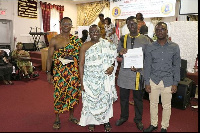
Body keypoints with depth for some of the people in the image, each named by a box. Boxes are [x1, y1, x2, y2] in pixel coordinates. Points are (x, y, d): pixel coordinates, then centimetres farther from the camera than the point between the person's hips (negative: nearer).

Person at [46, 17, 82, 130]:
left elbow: (79, 55, 9)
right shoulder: (55, 40, -1)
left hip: (73, 72, 3)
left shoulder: (76, 39, 6)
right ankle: (57, 119, 19)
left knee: (73, 93, 9)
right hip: (59, 72, -2)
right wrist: (48, 72, -2)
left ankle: (72, 116, 29)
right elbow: (49, 57, 1)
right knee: (59, 94, 1)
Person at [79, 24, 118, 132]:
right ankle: (91, 121, 31)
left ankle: (106, 120, 33)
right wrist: (82, 82, -8)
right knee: (90, 100, 9)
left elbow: (112, 58, 8)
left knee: (106, 98, 11)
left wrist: (112, 66, -15)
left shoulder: (107, 45, 1)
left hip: (105, 79, 1)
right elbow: (81, 64, -4)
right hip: (90, 80, -1)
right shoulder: (85, 46, -3)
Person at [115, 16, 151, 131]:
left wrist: (139, 67, -14)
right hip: (124, 72, 2)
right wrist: (120, 53, -15)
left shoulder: (145, 40, 0)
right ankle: (124, 117, 36)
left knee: (138, 98, 12)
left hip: (138, 73, -1)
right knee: (124, 97, 13)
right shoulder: (123, 39, 6)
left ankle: (138, 119, 33)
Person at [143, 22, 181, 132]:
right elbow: (147, 66, 1)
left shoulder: (174, 47, -2)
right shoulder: (150, 48, -1)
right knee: (153, 104, 14)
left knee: (166, 106, 11)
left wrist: (175, 83, -2)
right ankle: (153, 124, 34)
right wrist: (147, 83, -2)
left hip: (168, 81, -1)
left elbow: (176, 66, 1)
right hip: (153, 81, 1)